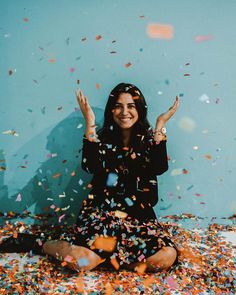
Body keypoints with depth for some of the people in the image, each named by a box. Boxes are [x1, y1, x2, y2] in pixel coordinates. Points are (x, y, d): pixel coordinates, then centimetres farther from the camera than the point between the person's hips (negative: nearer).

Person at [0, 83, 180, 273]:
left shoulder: (149, 138, 7)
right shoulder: (103, 138, 5)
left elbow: (160, 168, -13)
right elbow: (90, 166, -15)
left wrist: (160, 126, -13)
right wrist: (90, 124, -15)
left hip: (139, 215, 2)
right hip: (101, 211, -2)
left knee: (168, 256, -26)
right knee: (82, 261, -29)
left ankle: (106, 246, -11)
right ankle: (37, 243, 0)